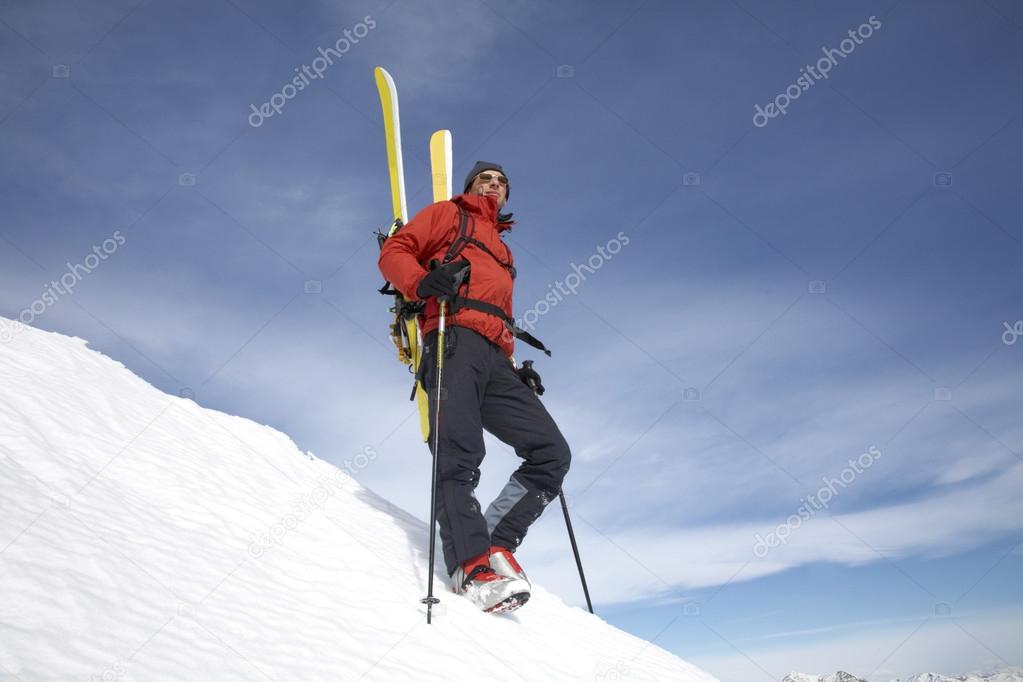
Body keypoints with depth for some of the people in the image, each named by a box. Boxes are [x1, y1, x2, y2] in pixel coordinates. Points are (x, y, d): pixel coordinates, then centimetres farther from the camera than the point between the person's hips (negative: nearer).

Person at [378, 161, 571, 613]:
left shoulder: (503, 251, 39)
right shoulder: (448, 214, 22)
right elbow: (394, 252, 7)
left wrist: (515, 372, 18)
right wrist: (425, 281, -14)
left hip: (495, 359, 7)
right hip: (455, 340, -6)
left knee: (552, 452, -8)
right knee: (459, 455, -22)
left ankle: (497, 544, -7)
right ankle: (472, 565, -27)